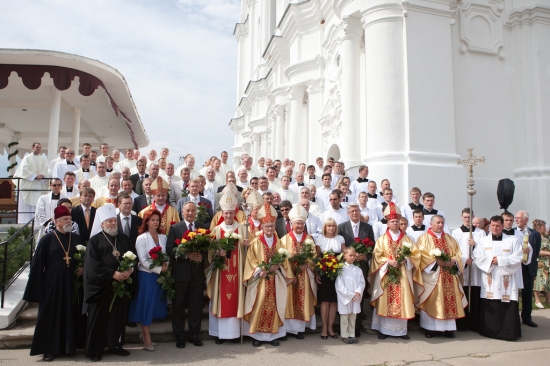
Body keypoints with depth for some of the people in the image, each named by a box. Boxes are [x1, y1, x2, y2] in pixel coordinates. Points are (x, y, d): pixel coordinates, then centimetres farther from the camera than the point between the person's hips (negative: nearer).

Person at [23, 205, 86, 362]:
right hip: (52, 284, -3)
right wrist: (38, 287, -8)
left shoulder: (76, 239, 6)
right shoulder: (47, 239, -4)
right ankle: (49, 349, 16)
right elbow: (38, 264, -5)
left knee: (72, 315, 9)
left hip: (72, 283, 3)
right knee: (51, 315, 5)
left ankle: (70, 346, 22)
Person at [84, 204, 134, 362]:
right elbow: (92, 265, -11)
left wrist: (130, 270, -11)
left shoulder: (124, 239, 11)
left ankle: (116, 345, 23)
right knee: (99, 318, 4)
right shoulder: (95, 240, -3)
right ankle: (94, 349, 17)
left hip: (122, 284, 4)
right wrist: (112, 273, -18)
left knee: (119, 316, 9)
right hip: (102, 286, -4)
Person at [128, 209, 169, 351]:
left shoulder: (163, 237, 6)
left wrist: (166, 265, -12)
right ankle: (147, 338, 14)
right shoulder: (141, 238, -8)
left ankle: (144, 333, 28)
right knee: (146, 306, 3)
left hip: (160, 275, 5)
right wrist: (159, 269, -16)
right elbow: (143, 261, -14)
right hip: (146, 275, -5)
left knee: (155, 306, 11)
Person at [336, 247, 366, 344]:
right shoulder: (341, 269, -7)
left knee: (353, 317, 12)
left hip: (355, 298, 4)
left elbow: (362, 282, 4)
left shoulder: (358, 270, 7)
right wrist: (349, 295, -14)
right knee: (344, 317, 4)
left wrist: (358, 292, -14)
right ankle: (344, 335, 14)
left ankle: (352, 335, 23)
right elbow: (339, 285, -11)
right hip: (344, 297, -4)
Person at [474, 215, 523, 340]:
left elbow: (517, 258, -3)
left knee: (508, 308, -3)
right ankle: (490, 330, 10)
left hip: (507, 280, -1)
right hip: (489, 280, 1)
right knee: (489, 308, 1)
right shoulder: (483, 240, 10)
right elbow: (477, 257, 2)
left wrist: (500, 260, -10)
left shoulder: (513, 240, 7)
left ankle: (508, 332, 6)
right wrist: (490, 260, -13)